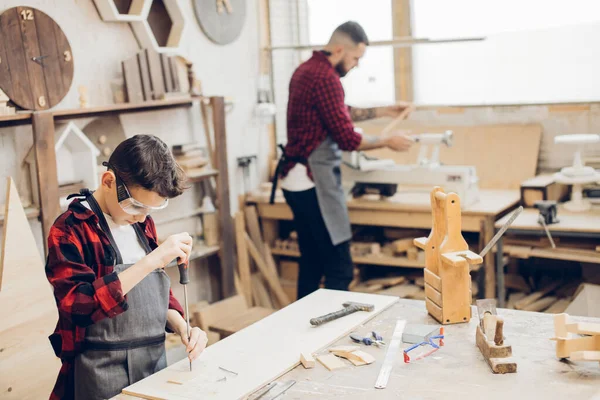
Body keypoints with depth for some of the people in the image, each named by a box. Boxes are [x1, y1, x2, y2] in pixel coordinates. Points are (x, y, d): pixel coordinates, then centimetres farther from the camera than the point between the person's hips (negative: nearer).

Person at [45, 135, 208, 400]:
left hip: (155, 366, 7)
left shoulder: (142, 224, 7)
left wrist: (182, 328, -4)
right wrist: (151, 261, -29)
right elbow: (78, 306, -25)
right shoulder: (70, 230, -14)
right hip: (103, 378, -7)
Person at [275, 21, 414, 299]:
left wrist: (383, 111, 22)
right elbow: (347, 139, -17)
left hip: (298, 181, 10)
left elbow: (340, 113, 26)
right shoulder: (325, 78, -17)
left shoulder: (307, 69, 14)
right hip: (315, 182, -10)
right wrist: (387, 142, -3)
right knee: (339, 269, -7)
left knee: (311, 264, 15)